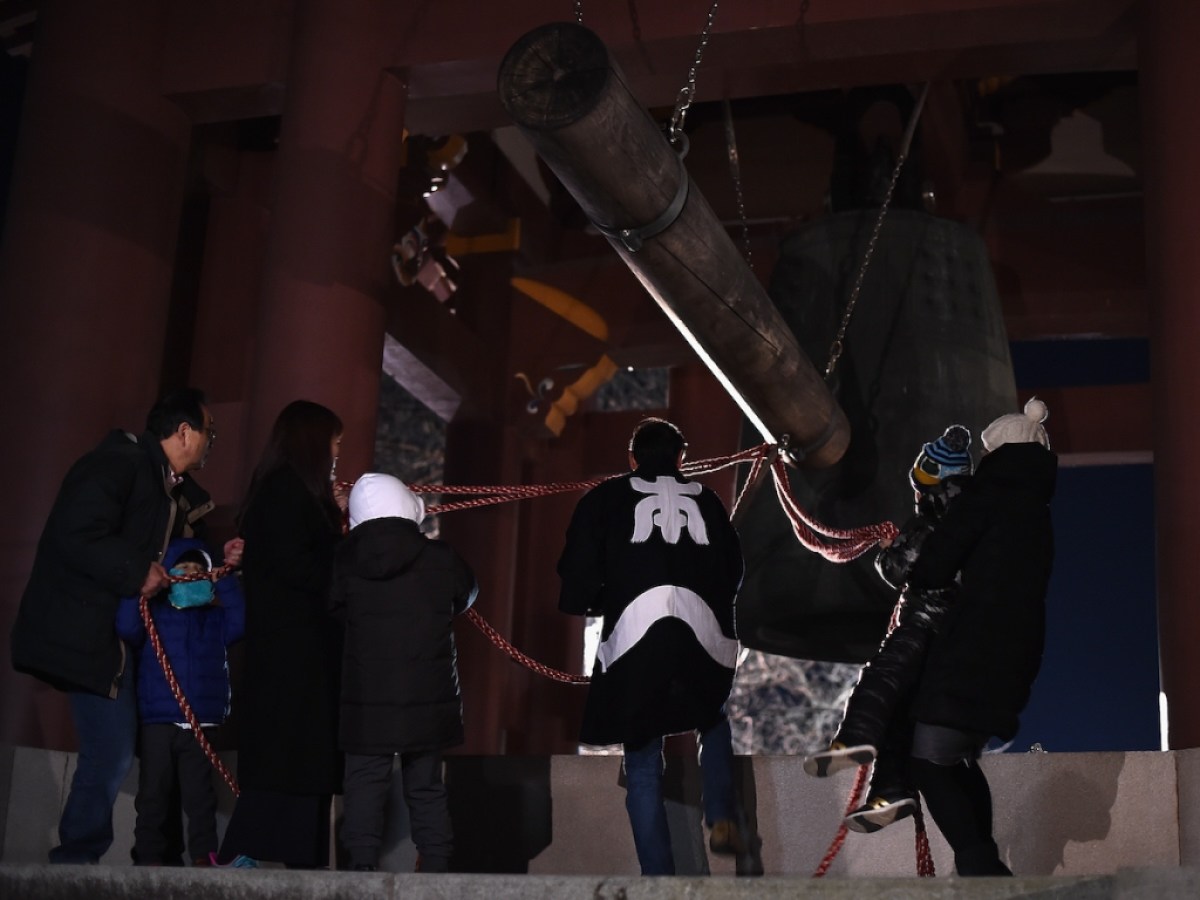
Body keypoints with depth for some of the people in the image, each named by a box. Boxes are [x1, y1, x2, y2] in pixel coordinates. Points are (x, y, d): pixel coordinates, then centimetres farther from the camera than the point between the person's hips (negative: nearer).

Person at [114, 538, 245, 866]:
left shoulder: (215, 618, 16)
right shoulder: (153, 613, 8)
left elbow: (238, 621, -2)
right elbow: (127, 629, -9)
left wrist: (227, 577, -6)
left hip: (203, 724, 2)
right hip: (157, 722, -1)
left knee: (199, 794, 1)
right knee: (154, 793, 1)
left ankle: (204, 856, 1)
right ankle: (149, 858, 5)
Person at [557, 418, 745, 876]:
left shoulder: (605, 498, 14)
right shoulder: (706, 500, 20)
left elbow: (578, 575, 6)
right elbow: (733, 573, 21)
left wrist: (589, 604, 26)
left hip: (635, 632, -2)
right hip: (705, 632, 2)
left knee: (643, 764, 11)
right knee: (712, 719, 32)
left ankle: (658, 873, 6)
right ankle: (721, 819, 14)